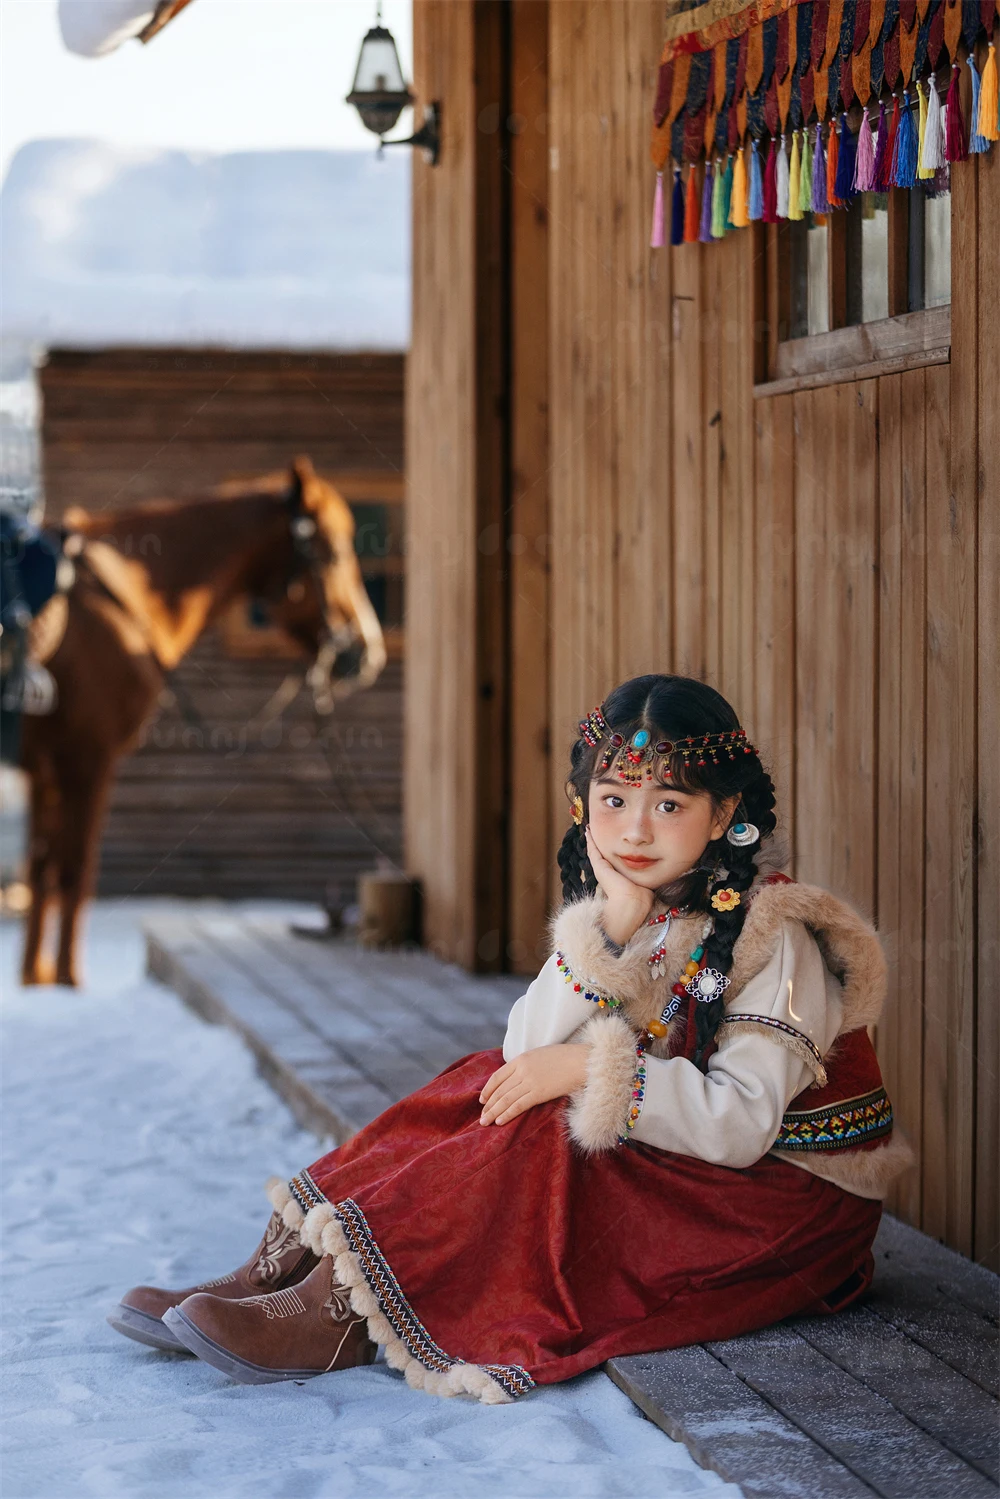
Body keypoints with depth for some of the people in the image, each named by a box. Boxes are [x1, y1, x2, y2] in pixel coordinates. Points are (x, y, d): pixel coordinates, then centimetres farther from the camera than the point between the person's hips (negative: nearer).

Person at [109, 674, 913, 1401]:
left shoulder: (772, 935, -16)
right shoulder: (608, 913, 5)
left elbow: (740, 1124, -26)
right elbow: (530, 1051, -9)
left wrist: (591, 1069, -27)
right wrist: (611, 932, -20)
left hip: (779, 1205, -7)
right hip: (652, 1171, 7)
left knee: (539, 1135, -26)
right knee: (489, 1087, -11)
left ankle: (334, 1316, -28)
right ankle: (282, 1270, -15)